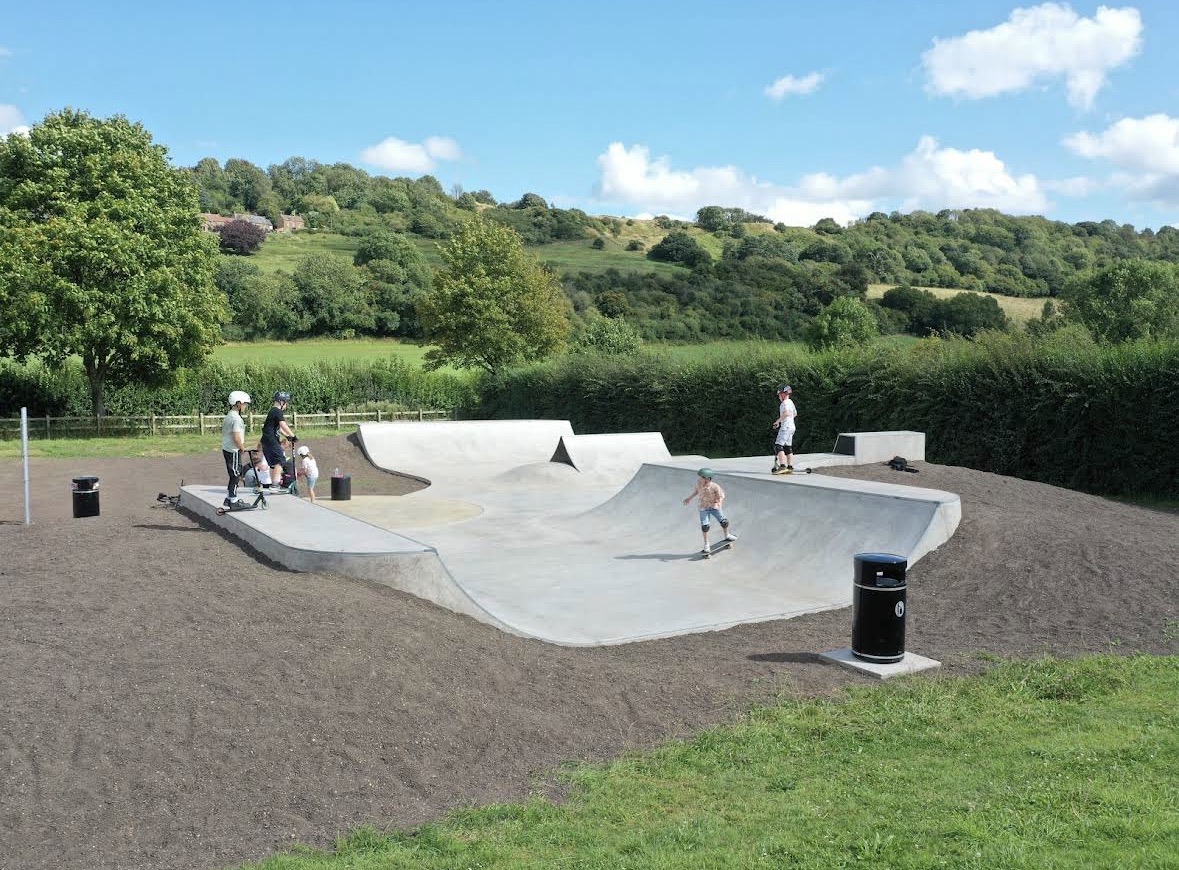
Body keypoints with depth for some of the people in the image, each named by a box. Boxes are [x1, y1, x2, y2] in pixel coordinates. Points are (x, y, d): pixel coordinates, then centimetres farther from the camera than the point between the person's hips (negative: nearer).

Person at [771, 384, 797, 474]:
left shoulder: (785, 403, -12)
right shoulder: (791, 402, 18)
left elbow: (786, 413, -30)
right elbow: (795, 414, 33)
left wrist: (778, 421, -21)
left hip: (786, 427, -10)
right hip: (791, 426, 10)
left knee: (778, 445, -14)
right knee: (788, 447, 12)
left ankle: (782, 466, -25)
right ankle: (790, 467, 11)